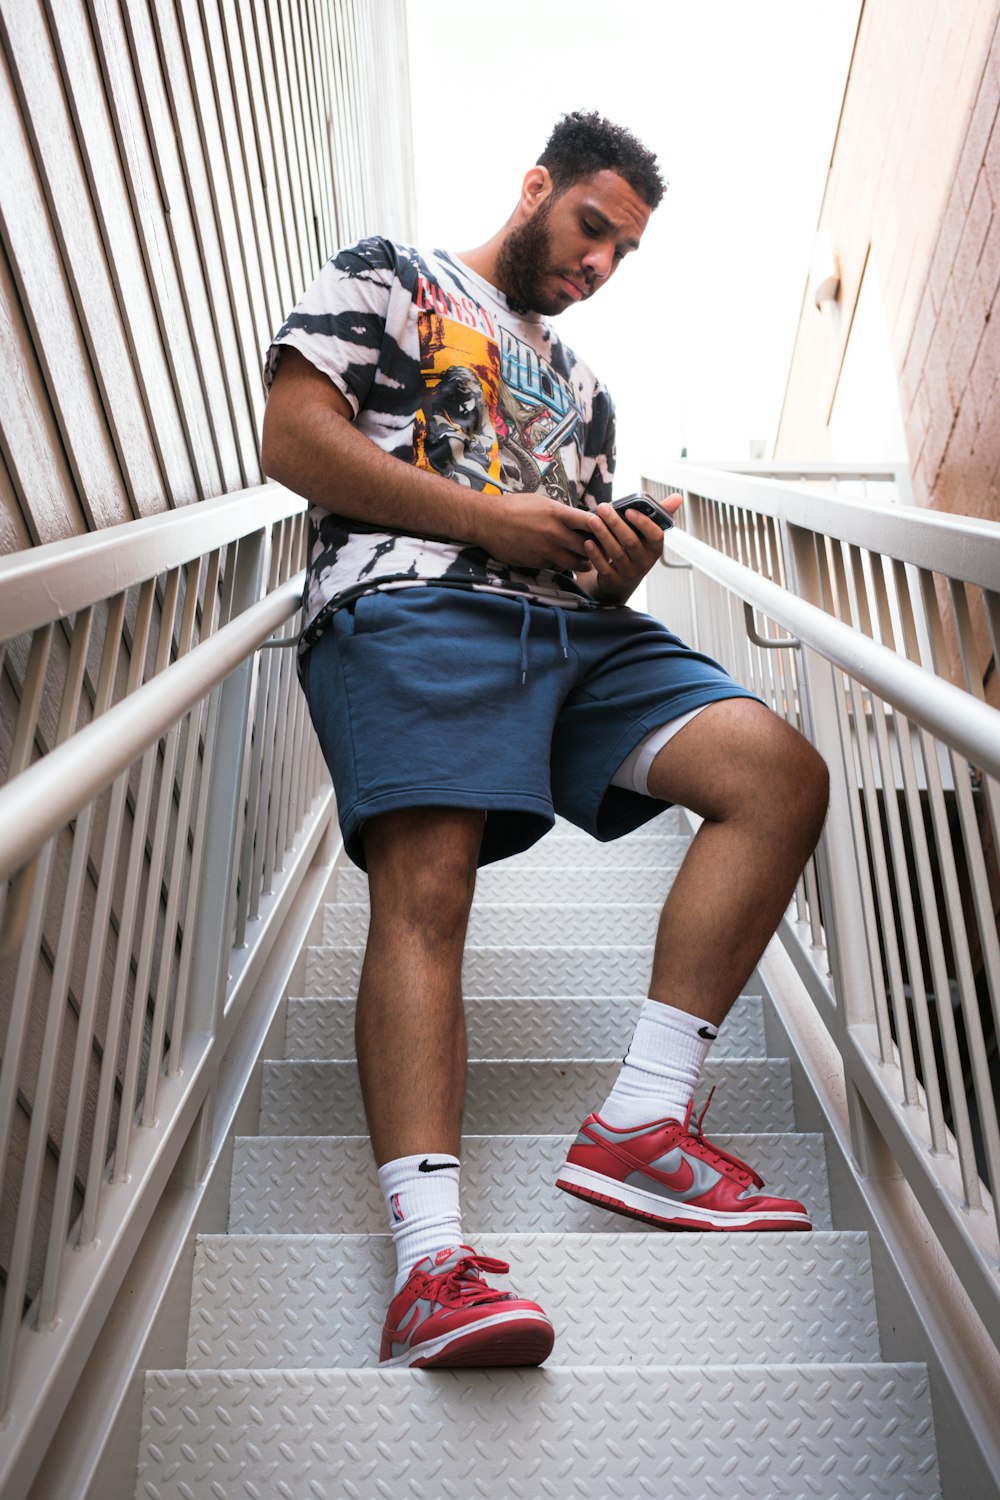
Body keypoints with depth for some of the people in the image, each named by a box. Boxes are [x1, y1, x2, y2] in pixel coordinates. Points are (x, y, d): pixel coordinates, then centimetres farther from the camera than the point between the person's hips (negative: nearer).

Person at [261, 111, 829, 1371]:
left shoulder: (583, 390, 35)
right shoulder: (386, 278, 18)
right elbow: (292, 439, 1)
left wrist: (623, 568, 4)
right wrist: (489, 519, -4)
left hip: (574, 629, 6)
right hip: (409, 604, -5)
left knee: (784, 773, -15)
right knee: (425, 894, -26)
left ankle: (637, 1127, -19)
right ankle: (433, 1265, -34)